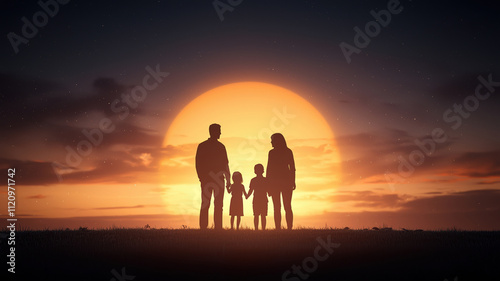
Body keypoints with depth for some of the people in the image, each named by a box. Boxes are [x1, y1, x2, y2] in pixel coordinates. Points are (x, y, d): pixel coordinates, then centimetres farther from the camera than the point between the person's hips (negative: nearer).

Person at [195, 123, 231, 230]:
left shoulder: (221, 146, 12)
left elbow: (225, 164, 11)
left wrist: (228, 179, 7)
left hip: (219, 179, 3)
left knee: (218, 205, 1)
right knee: (205, 204, -3)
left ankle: (218, 227, 2)